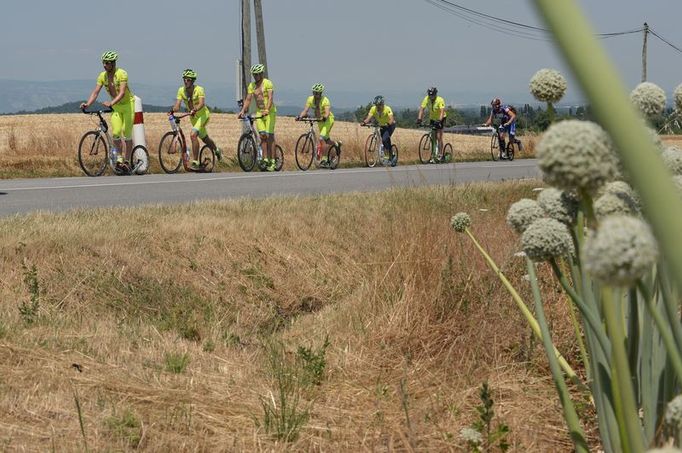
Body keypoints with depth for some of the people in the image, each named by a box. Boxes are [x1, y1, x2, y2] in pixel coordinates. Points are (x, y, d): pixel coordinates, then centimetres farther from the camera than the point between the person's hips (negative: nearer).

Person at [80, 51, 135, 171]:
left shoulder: (122, 74, -23)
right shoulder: (102, 76, -6)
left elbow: (122, 93, -34)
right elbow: (95, 92, -12)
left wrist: (111, 103, -49)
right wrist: (87, 104, -29)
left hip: (127, 104, -4)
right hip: (115, 107, 5)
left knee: (127, 134, -5)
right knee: (115, 133, -8)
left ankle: (127, 161, 4)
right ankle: (119, 159, 6)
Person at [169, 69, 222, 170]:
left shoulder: (199, 89, -23)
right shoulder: (181, 90, -9)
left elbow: (202, 103, -38)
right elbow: (177, 105, -17)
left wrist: (195, 110, -57)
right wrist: (172, 110, -39)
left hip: (203, 115, -6)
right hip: (193, 117, 6)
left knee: (193, 135, -27)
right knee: (204, 138, 23)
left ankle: (195, 162, -23)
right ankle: (217, 150, 54)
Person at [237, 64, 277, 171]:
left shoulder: (268, 83, -11)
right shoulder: (252, 85, 7)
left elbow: (270, 98, -22)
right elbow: (248, 99, 3)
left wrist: (267, 110, -36)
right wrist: (243, 111, -11)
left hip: (269, 112, -5)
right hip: (259, 112, 5)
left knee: (269, 136, -8)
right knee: (262, 135, -5)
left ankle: (272, 162, -6)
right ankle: (266, 159, -1)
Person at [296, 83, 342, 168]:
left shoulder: (325, 100, -25)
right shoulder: (310, 99, -10)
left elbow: (327, 113, -37)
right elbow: (305, 110, -18)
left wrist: (324, 118, -58)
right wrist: (300, 116, -37)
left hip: (328, 119, -7)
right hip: (320, 120, 7)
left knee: (322, 138, -23)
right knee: (326, 140, 16)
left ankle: (324, 160, -19)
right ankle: (337, 144, 47)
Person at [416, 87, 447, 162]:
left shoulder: (440, 100, -25)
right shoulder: (426, 99, -14)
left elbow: (442, 111, -35)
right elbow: (421, 109, -18)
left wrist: (439, 120, -49)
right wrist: (419, 119, -31)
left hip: (440, 119, -4)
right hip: (432, 119, 4)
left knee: (439, 137, -13)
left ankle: (440, 154, -8)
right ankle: (433, 157, 4)